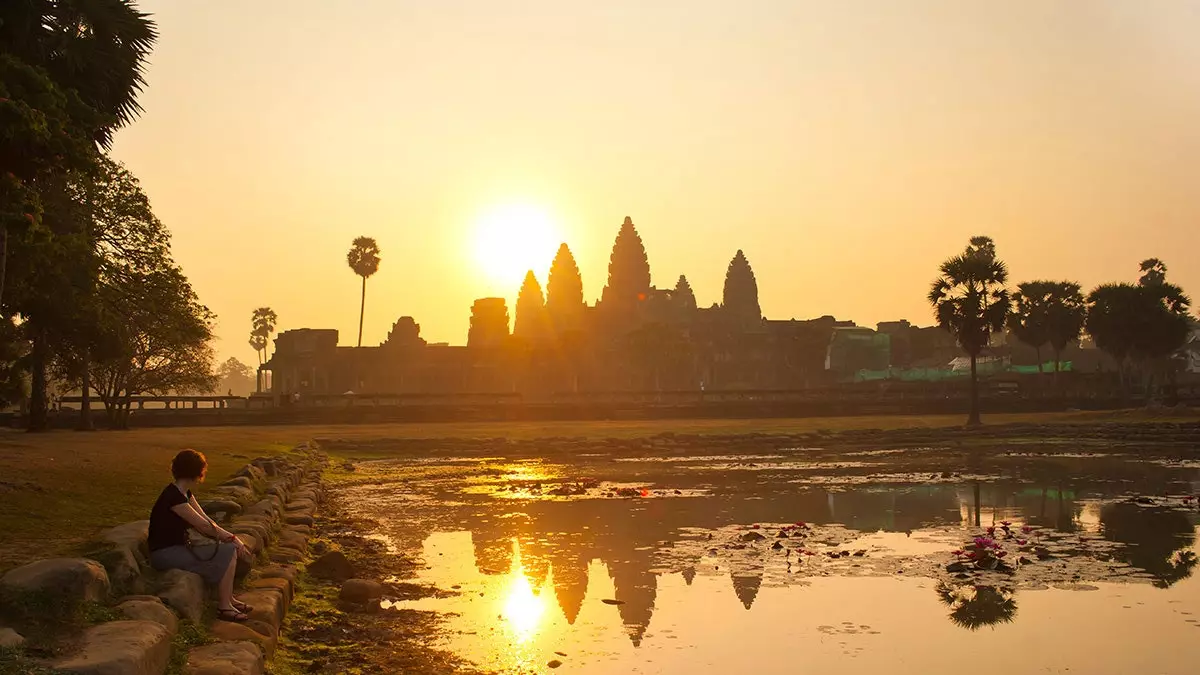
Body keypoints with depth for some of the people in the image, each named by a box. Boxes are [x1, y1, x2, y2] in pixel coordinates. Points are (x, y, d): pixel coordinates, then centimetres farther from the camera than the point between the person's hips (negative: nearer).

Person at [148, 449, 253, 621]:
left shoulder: (185, 493, 10)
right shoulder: (173, 496, -21)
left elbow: (206, 519, 7)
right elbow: (204, 525, -19)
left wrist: (231, 537, -5)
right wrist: (232, 538, -9)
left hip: (178, 547, 10)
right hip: (164, 554, -10)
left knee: (229, 549, 6)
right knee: (228, 553, -14)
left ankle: (228, 598, 12)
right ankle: (224, 607, -6)